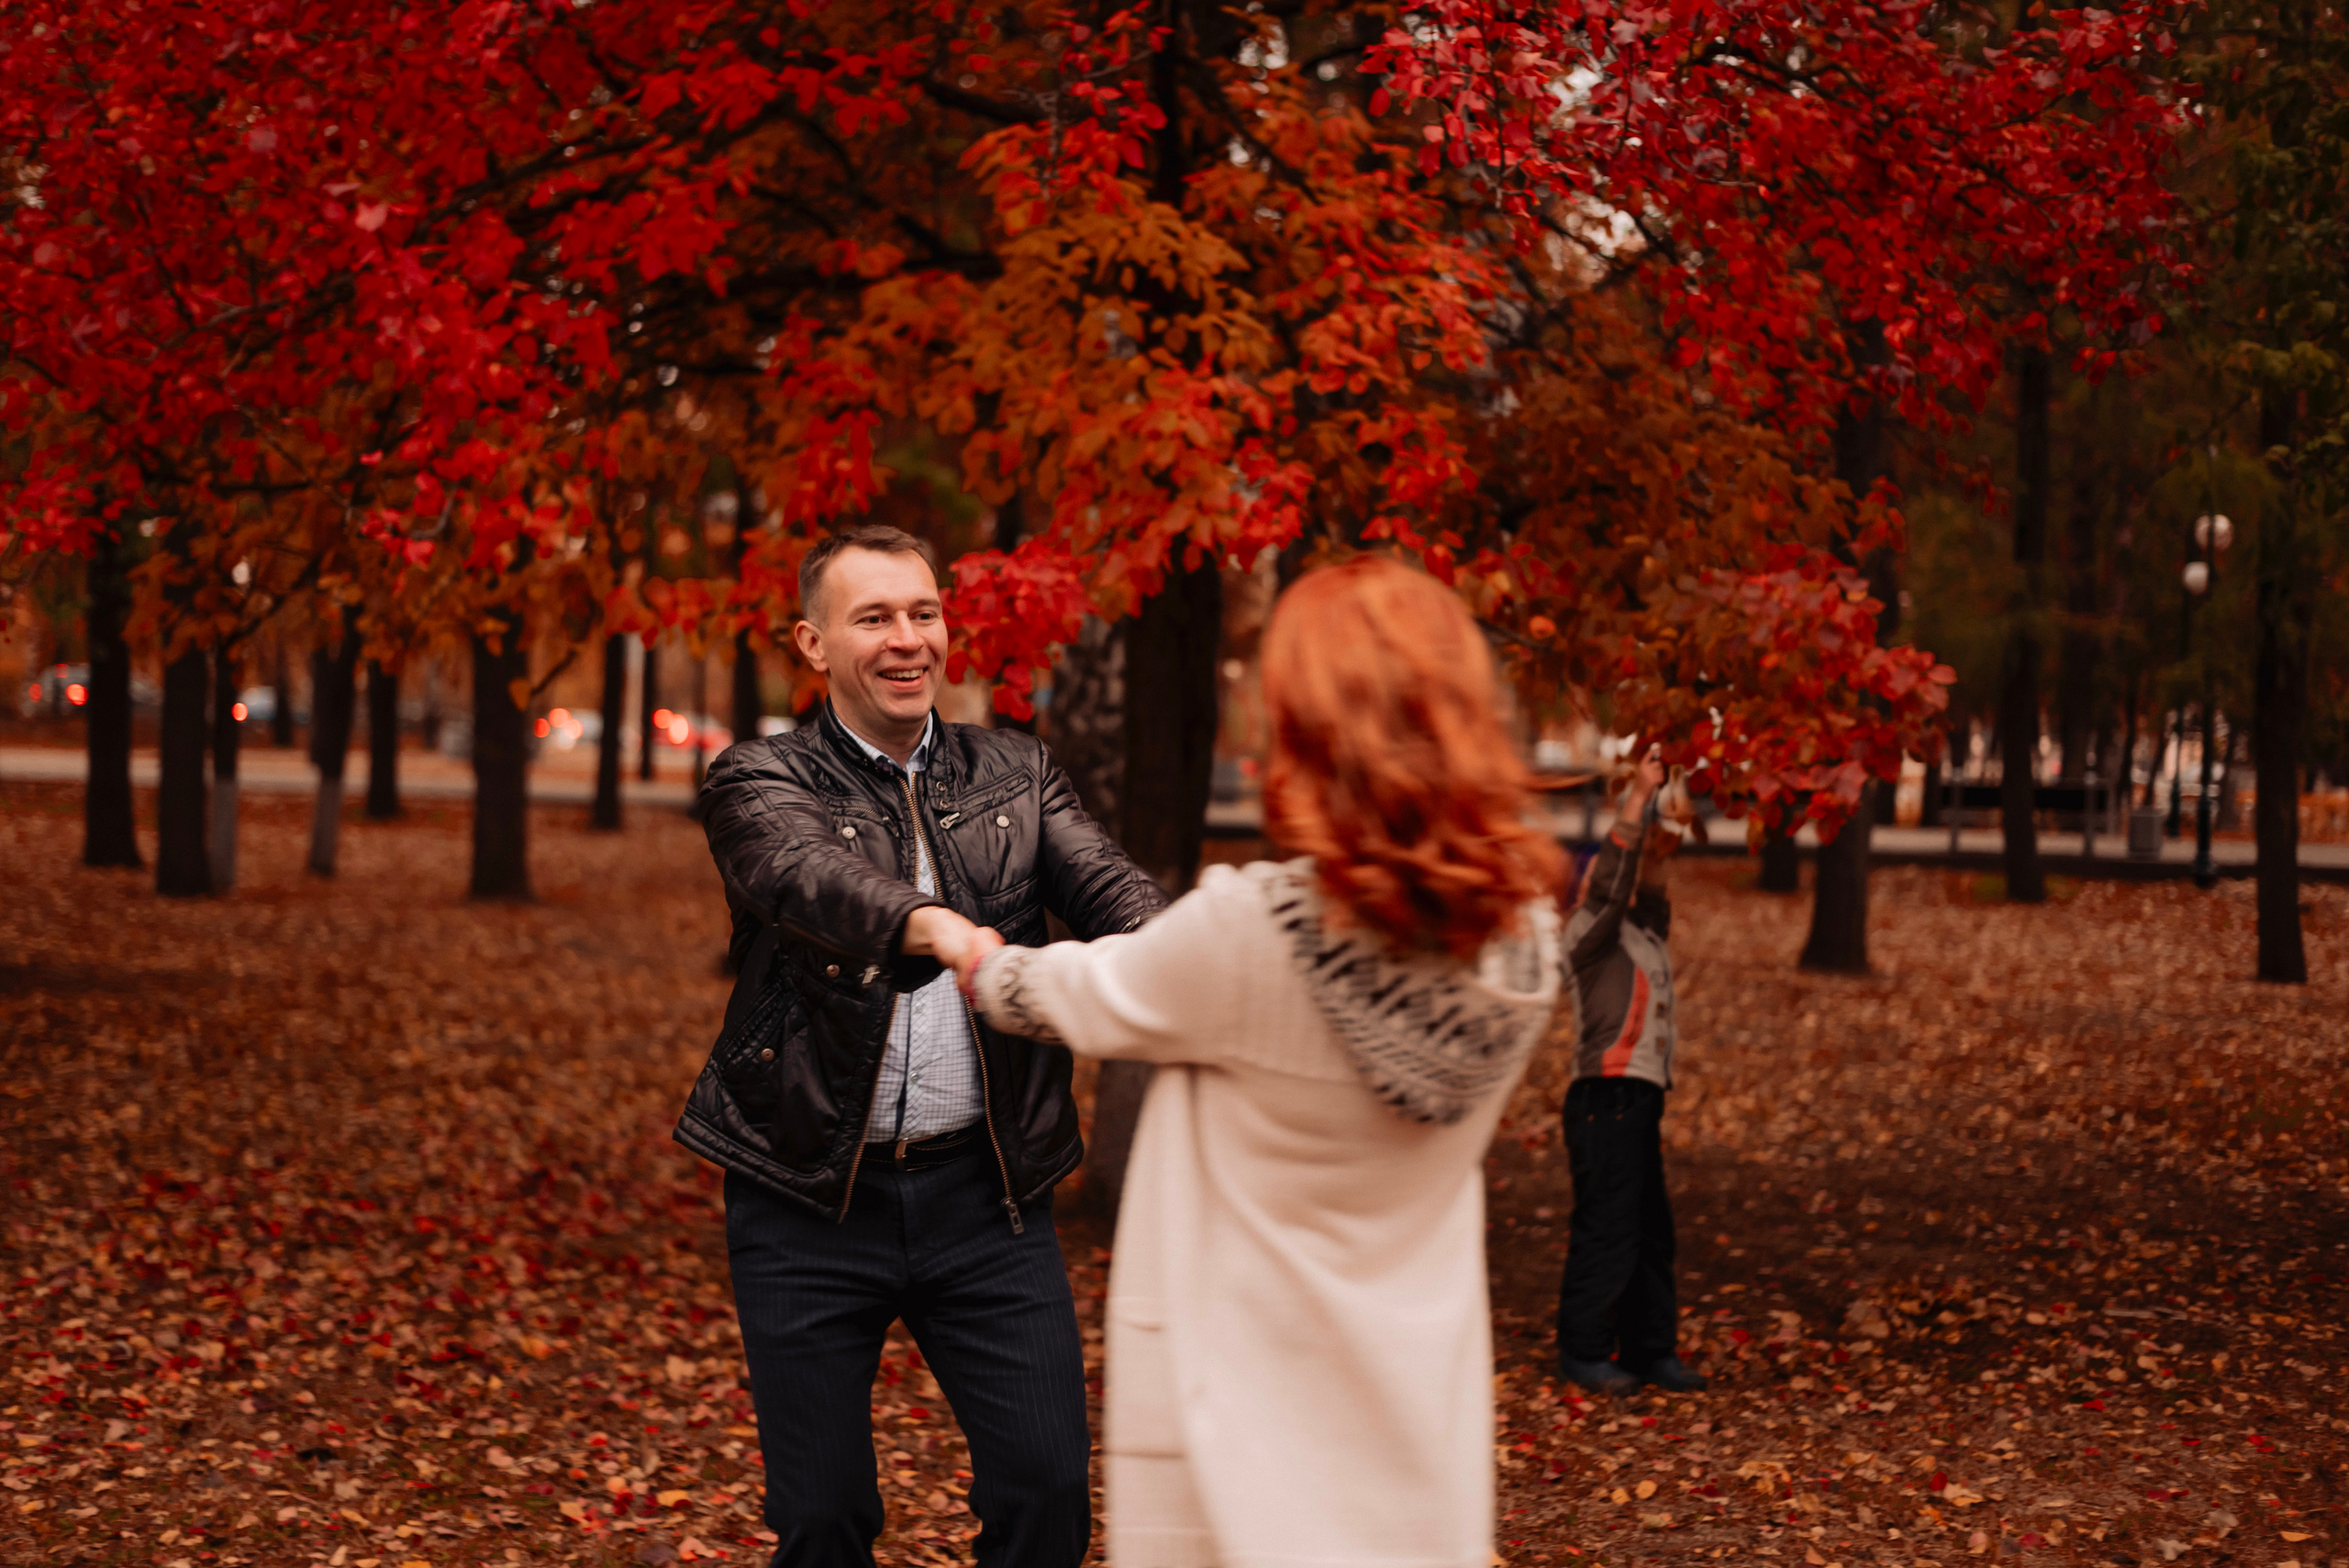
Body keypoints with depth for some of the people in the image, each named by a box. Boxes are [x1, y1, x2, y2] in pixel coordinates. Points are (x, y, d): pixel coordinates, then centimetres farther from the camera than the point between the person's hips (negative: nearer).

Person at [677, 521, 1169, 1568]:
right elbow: (811, 877, -22)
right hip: (810, 1198, -2)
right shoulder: (761, 784, 0)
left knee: (1049, 1484, -2)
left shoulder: (1016, 776, 12)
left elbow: (1106, 884, -5)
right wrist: (938, 927, -44)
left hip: (984, 1191, 2)